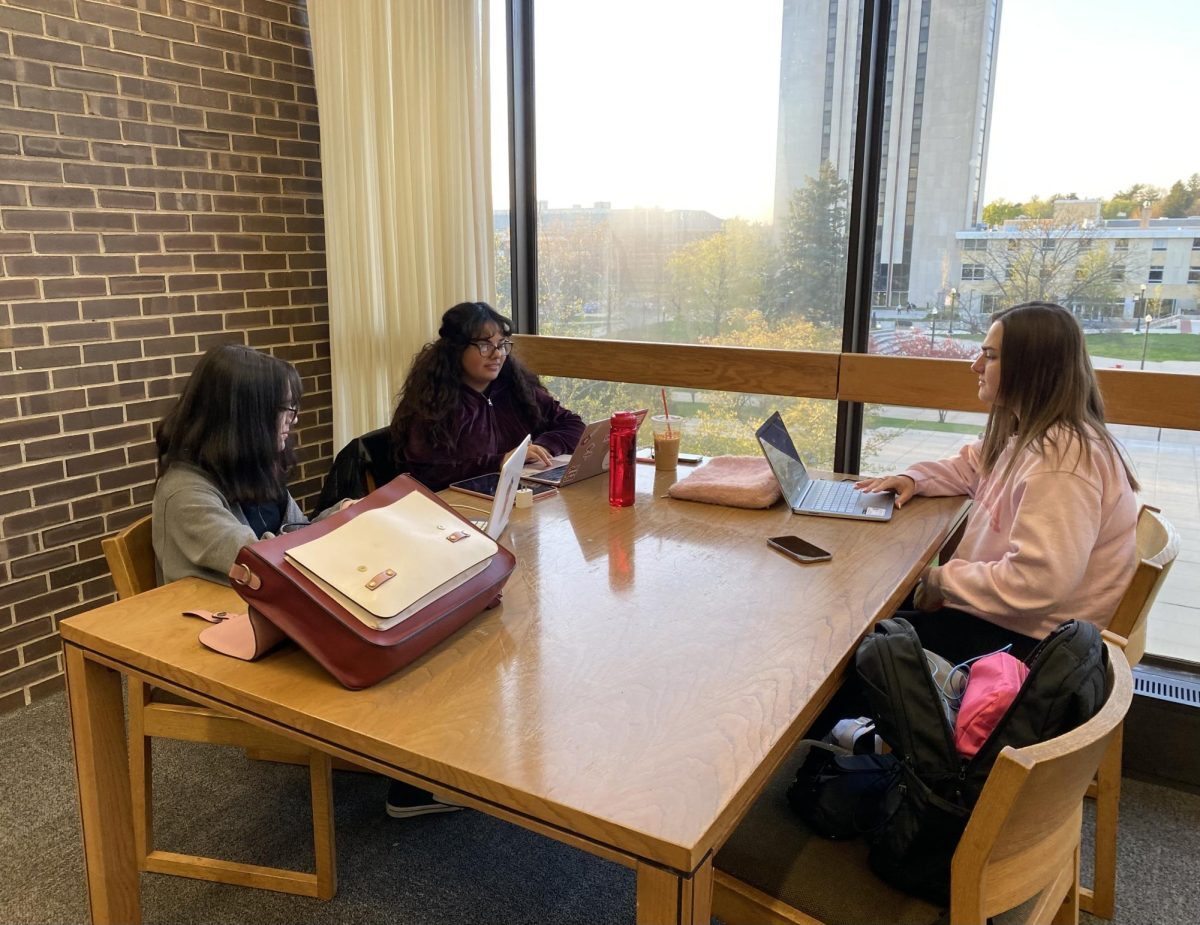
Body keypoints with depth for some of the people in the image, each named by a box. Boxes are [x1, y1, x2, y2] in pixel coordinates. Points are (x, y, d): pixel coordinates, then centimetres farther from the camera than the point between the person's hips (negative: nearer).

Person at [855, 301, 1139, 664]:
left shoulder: (1059, 459, -28)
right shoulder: (1028, 432, 5)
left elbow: (1033, 584, -34)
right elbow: (970, 466, 24)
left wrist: (943, 580, -19)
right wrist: (913, 478, 3)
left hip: (1029, 642, -10)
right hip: (1006, 613, 10)